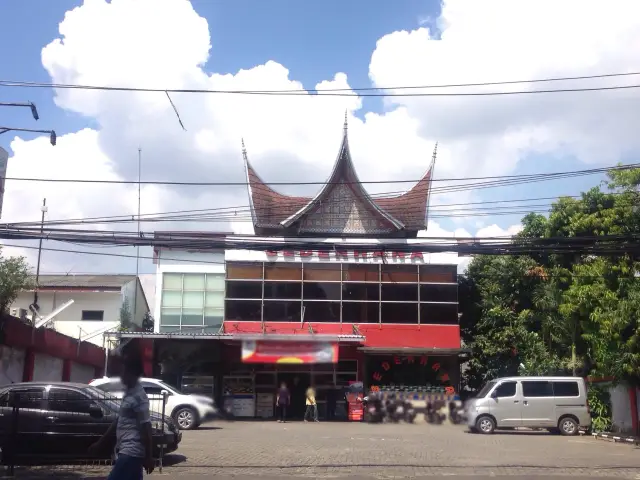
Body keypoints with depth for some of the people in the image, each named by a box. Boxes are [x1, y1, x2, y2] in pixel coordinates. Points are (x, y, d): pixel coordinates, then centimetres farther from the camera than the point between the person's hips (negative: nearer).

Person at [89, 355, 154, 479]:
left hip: (131, 451, -9)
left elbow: (146, 428, -16)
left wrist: (149, 457, -16)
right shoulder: (129, 393, 14)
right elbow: (118, 421, 23)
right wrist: (101, 442, 25)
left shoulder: (138, 397, -15)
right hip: (127, 450, 9)